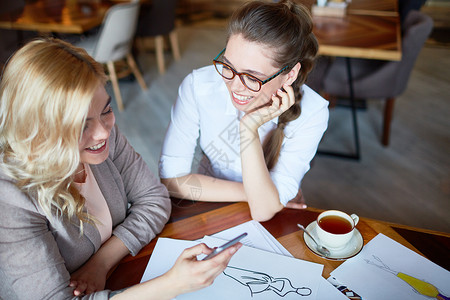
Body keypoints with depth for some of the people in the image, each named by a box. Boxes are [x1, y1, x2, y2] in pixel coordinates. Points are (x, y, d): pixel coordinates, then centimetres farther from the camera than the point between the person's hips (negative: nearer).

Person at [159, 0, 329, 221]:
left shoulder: (310, 113, -21)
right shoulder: (198, 86, -19)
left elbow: (264, 211, -22)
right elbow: (170, 179, -15)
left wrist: (249, 129, -32)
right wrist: (249, 193, -16)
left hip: (274, 226, 0)